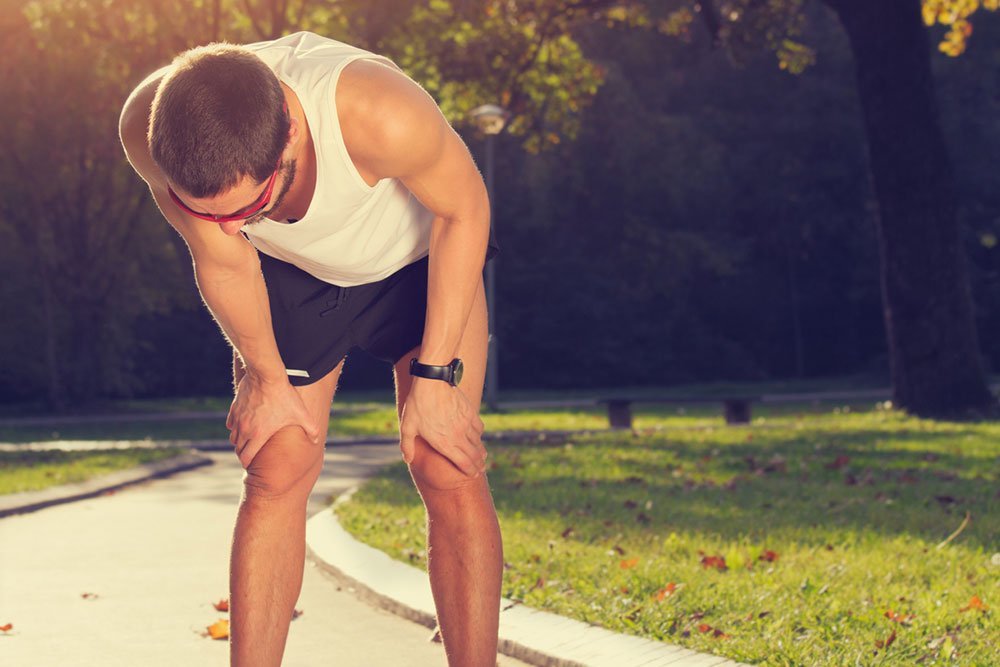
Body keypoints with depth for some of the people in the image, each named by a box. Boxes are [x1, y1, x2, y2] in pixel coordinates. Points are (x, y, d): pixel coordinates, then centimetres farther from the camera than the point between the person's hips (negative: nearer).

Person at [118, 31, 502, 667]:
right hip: (291, 273, 2)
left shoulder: (380, 114, -44)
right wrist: (265, 376, -1)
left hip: (420, 260, -2)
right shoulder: (148, 129, -33)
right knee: (276, 472, -7)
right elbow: (221, 258, -14)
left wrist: (436, 375, -19)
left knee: (450, 473, -11)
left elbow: (465, 208, -23)